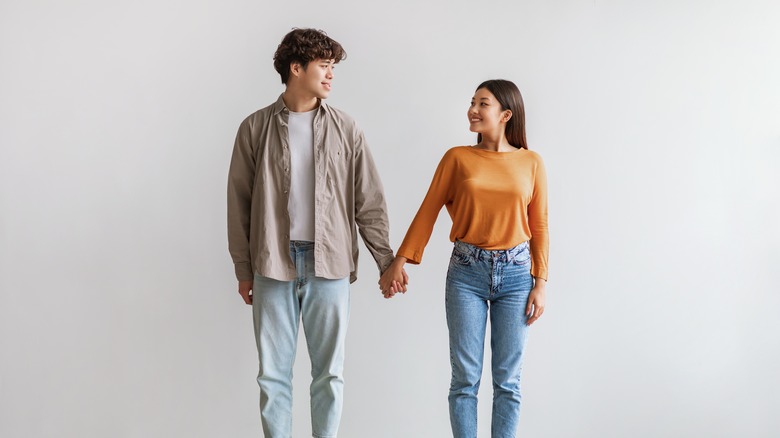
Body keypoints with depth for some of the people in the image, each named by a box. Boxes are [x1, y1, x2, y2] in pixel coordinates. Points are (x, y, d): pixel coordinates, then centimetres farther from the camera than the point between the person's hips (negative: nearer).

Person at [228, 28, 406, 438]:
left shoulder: (345, 129, 3)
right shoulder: (256, 127, 1)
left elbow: (369, 202, 4)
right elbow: (239, 203, 4)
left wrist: (387, 261, 1)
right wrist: (243, 269, 3)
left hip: (329, 265, 1)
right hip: (274, 266, 0)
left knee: (329, 372, 7)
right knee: (273, 373, 7)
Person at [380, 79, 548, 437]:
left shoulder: (531, 163, 3)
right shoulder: (457, 158, 2)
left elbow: (539, 226, 4)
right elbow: (427, 212, -1)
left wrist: (540, 283, 1)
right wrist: (399, 262, -7)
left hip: (515, 273, 1)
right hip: (467, 272, 0)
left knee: (507, 380, 5)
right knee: (465, 378, 1)